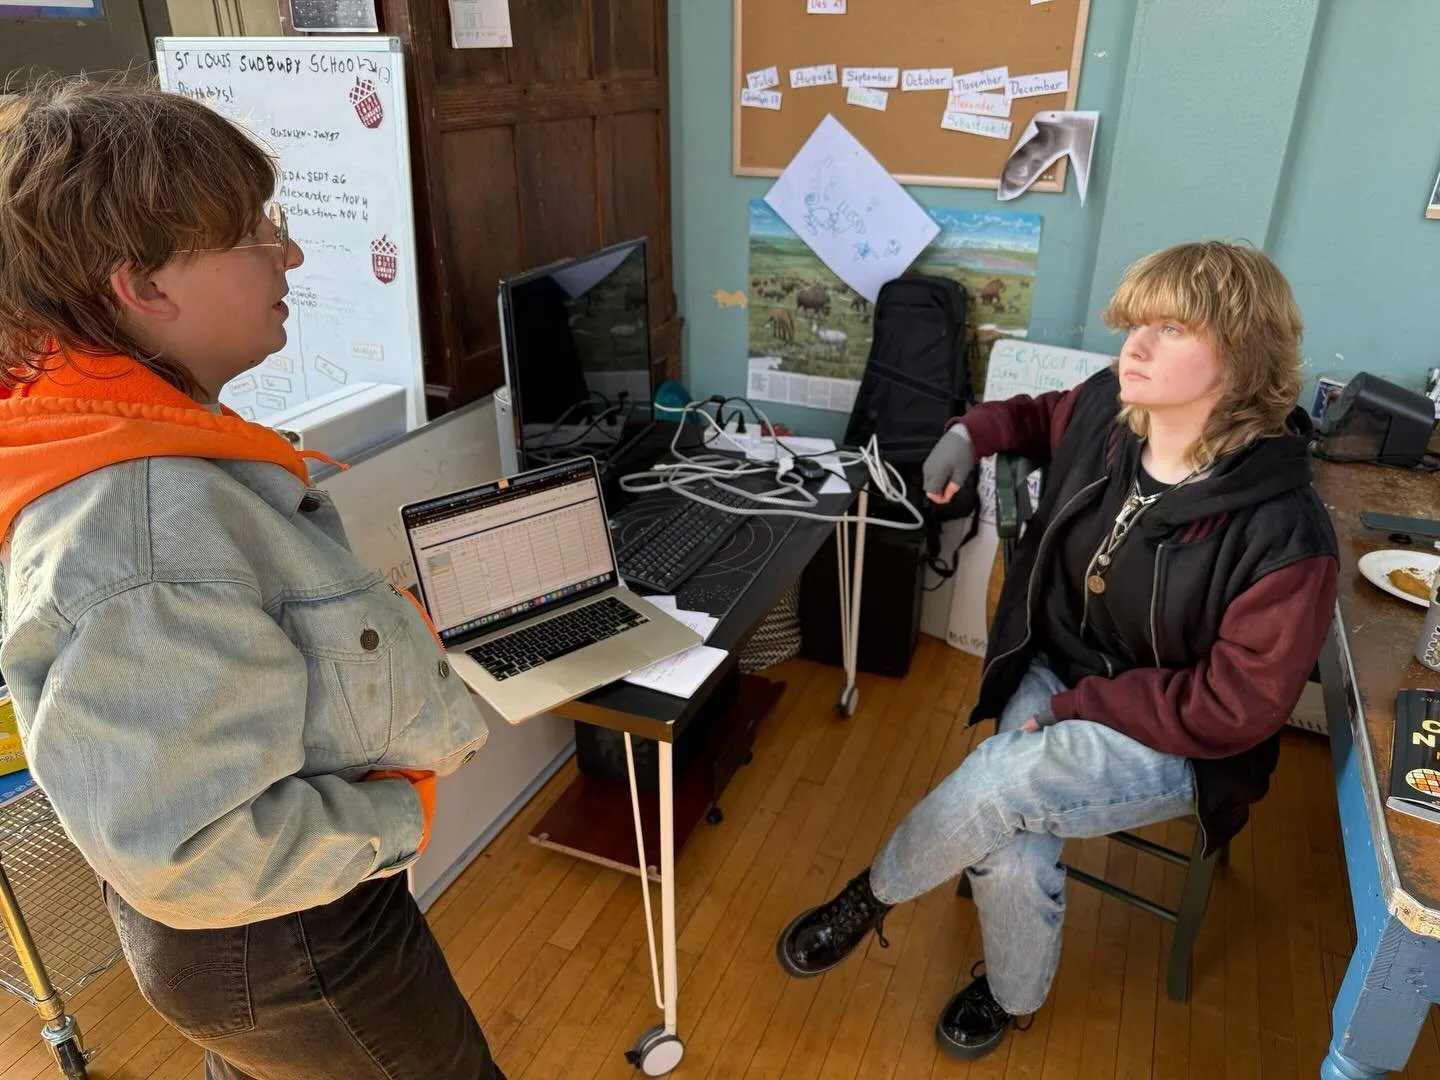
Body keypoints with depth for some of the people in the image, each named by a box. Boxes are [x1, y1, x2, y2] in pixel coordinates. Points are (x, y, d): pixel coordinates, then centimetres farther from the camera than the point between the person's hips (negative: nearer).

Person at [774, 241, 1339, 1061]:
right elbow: (1048, 417, 16)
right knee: (1010, 859, -20)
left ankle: (874, 894, 5)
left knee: (998, 783, -29)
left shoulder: (1283, 536, -26)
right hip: (1052, 673, 4)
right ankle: (1014, 994, 16)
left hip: (1173, 742, -4)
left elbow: (1234, 710, -19)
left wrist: (1078, 708, -18)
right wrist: (976, 432, -1)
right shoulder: (1109, 411, -10)